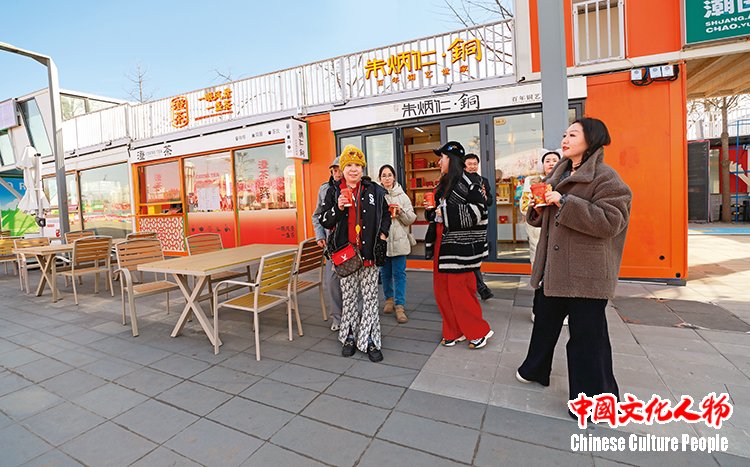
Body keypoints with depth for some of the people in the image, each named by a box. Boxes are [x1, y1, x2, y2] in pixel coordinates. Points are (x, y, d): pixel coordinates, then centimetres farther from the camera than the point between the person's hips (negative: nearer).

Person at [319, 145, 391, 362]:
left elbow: (386, 213, 18)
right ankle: (350, 337, 25)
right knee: (349, 297, 9)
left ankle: (370, 340, 15)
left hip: (369, 252, 0)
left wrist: (383, 233, 3)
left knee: (370, 297, 4)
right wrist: (338, 208, -14)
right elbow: (324, 221, 3)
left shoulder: (374, 190, 5)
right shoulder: (333, 192, 5)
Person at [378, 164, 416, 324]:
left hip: (399, 240, 0)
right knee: (385, 273, 13)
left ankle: (400, 306, 7)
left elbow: (411, 218, 3)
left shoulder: (402, 196, 4)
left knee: (399, 273, 0)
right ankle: (389, 299, 34)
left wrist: (401, 212, -14)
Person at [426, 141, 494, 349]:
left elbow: (477, 211, -19)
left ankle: (479, 331, 18)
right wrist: (432, 210, 4)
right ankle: (454, 332, 26)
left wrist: (446, 212, -17)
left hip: (459, 246, -9)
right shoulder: (444, 184, 15)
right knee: (442, 289, 11)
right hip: (442, 243, 9)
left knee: (459, 290, -2)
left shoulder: (467, 183, -11)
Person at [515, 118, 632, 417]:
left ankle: (594, 396, 22)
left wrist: (566, 202, -23)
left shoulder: (605, 177, -10)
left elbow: (610, 221, -20)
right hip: (552, 266, 8)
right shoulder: (558, 174, 14)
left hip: (586, 272, -8)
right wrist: (538, 209, 0)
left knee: (587, 333, 2)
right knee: (544, 319, 20)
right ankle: (535, 370, 41)